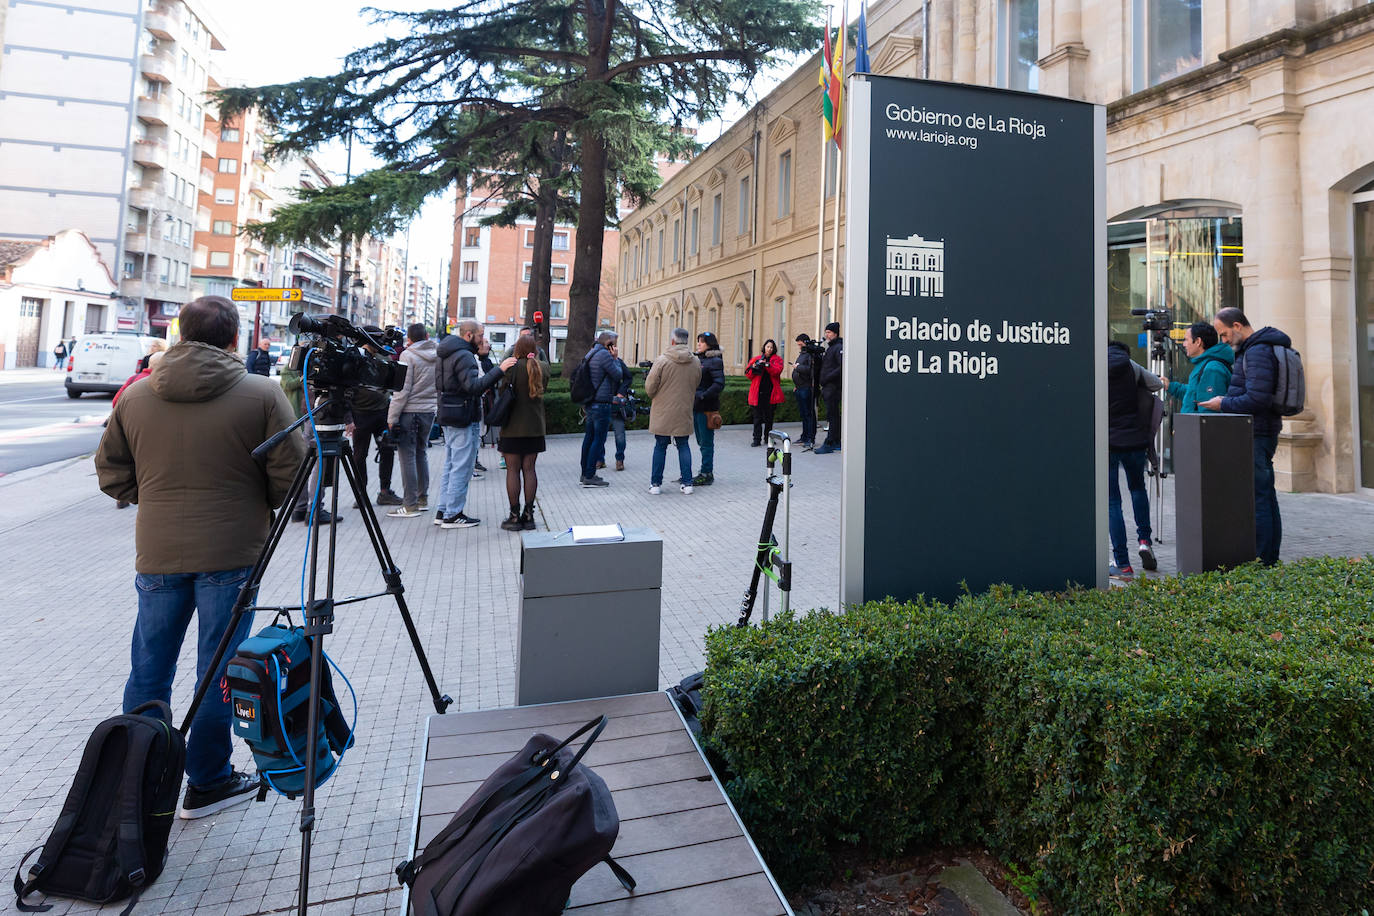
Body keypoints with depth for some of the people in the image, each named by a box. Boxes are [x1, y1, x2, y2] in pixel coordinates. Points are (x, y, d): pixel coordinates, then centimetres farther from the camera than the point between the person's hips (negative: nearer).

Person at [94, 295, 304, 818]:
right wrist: (261, 509, 10)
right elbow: (289, 476, -9)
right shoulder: (261, 395, -10)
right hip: (231, 554, -4)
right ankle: (207, 783, 18)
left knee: (149, 669, 16)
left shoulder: (135, 397, 3)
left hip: (157, 554, 4)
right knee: (218, 671, 6)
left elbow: (111, 474, 10)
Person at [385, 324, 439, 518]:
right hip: (429, 411, 6)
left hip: (409, 411, -6)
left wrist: (392, 417, -10)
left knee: (408, 456, -3)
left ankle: (410, 505, -2)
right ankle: (423, 499, 23)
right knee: (421, 453, 17)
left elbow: (402, 389, -14)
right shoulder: (437, 356, 8)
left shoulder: (408, 355, -10)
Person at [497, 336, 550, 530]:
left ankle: (515, 516, 6)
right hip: (535, 428, 4)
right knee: (529, 469, 9)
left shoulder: (513, 366, -12)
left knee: (512, 470, 3)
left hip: (513, 428, -4)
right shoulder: (544, 367, 1)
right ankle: (528, 515, 12)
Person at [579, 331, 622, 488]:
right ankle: (590, 477, -5)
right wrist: (615, 359, -1)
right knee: (599, 439, -6)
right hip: (601, 404, -10)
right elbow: (617, 375, -11)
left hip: (591, 403, 10)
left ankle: (585, 473, 21)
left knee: (589, 438, 14)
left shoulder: (591, 354, 15)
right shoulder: (604, 355, -15)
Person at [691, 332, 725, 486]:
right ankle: (706, 472, 24)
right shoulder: (697, 359, 13)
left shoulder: (715, 361, -9)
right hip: (695, 406, 8)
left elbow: (719, 384, -18)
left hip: (706, 407, -8)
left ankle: (706, 474, 5)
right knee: (701, 441, 14)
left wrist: (703, 396, -23)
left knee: (706, 442, -2)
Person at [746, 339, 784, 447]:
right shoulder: (757, 359, 12)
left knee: (769, 416, 7)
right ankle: (757, 439, -1)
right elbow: (748, 374, 9)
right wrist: (753, 367, -10)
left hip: (771, 392, 0)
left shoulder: (777, 359, 9)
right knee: (757, 416, -3)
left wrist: (766, 364, -21)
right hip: (758, 392, 0)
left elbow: (777, 371, -10)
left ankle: (768, 438, 20)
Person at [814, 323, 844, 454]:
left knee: (832, 416, -9)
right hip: (828, 387, 10)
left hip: (833, 387, -10)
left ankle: (829, 444, -10)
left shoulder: (839, 348, -10)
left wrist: (828, 378, -19)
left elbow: (842, 367, -20)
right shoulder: (830, 348, 21)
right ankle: (836, 442, 19)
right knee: (833, 415, 13)